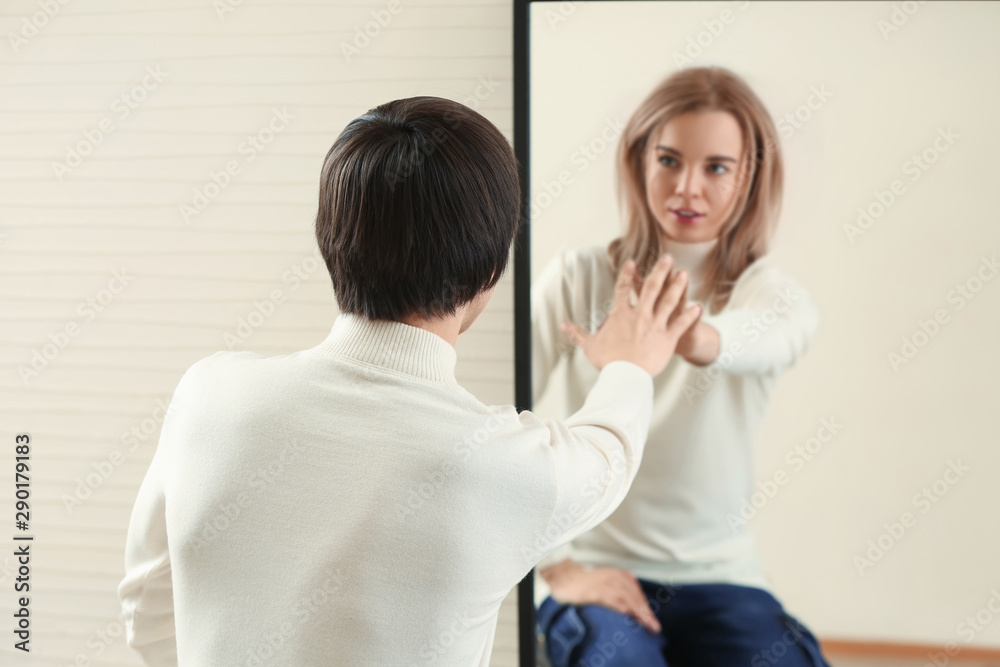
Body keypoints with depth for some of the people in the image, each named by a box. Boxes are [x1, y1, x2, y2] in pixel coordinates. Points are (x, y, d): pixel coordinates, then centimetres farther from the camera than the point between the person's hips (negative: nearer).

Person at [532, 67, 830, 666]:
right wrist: (557, 568, -15)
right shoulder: (580, 277, -3)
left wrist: (696, 339, -53)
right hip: (596, 572, -2)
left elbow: (779, 335, -30)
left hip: (720, 576, 2)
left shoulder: (767, 288, -3)